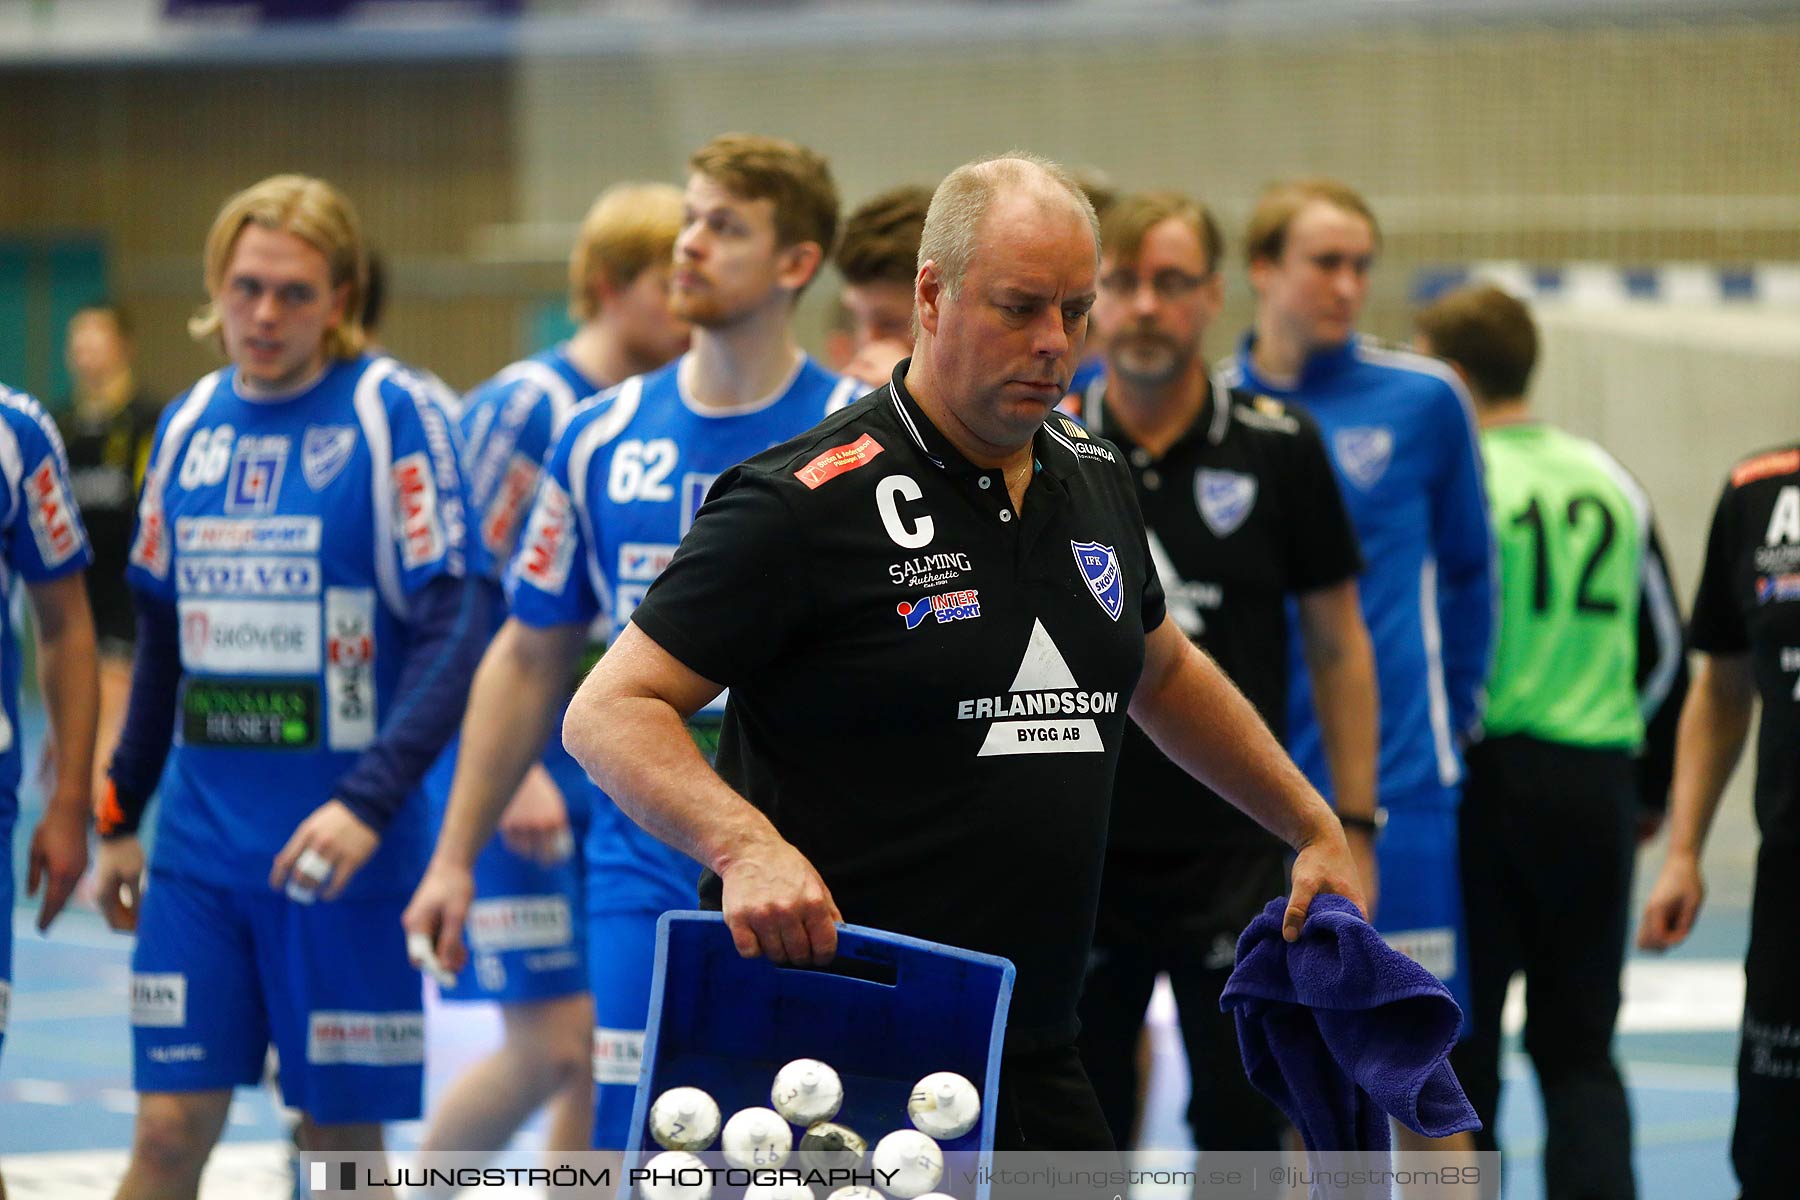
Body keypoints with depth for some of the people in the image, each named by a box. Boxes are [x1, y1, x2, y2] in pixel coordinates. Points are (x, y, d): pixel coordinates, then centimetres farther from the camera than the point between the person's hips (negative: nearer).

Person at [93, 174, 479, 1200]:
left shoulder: (392, 413, -7)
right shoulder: (190, 424, 9)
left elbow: (455, 626, -13)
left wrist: (370, 802, -23)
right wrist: (121, 815, 18)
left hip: (340, 848, -4)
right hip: (200, 841, 4)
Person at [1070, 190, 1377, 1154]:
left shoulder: (1280, 449, -2)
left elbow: (1337, 644, 4)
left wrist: (1353, 826, 0)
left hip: (1236, 856, -1)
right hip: (1076, 851, 1)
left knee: (1243, 1130, 1)